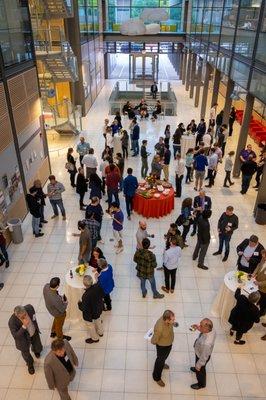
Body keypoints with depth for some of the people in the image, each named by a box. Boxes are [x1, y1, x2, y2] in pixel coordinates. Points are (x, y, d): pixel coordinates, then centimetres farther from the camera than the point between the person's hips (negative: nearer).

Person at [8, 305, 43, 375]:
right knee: (25, 353, 22)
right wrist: (24, 326, -47)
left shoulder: (29, 308, -27)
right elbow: (15, 336, -34)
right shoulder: (12, 322, -39)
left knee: (39, 348, 23)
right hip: (24, 339, -3)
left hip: (34, 333, 3)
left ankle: (35, 350, 62)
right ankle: (30, 364, 57)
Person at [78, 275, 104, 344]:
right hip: (99, 309, 5)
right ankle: (100, 332, 62)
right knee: (98, 320, 35)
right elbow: (102, 295, -6)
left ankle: (95, 338, 51)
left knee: (90, 326, 26)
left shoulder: (86, 296, -43)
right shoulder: (97, 286, -27)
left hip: (90, 314, -5)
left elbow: (84, 309, -29)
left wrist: (79, 303, -11)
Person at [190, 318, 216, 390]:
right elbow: (204, 332, -1)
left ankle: (201, 384, 57)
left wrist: (198, 366, -14)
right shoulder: (211, 329, -28)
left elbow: (203, 358, -30)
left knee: (200, 370, 27)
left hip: (201, 356, -6)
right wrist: (198, 328, -17)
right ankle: (197, 369, 71)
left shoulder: (206, 343, -48)